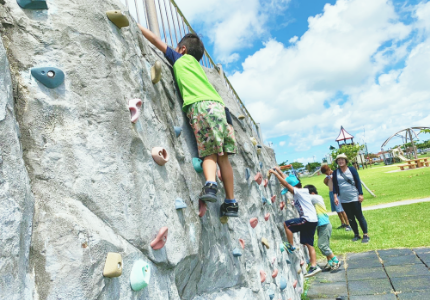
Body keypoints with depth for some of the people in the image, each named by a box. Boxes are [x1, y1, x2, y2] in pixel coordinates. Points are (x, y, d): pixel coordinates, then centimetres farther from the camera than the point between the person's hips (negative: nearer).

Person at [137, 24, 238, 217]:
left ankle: (210, 184, -27)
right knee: (222, 156, 6)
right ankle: (231, 203, 7)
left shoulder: (180, 58, 22)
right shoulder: (196, 64, 36)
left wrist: (137, 26, 37)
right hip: (218, 105, 5)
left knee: (209, 153, 0)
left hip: (200, 105, -5)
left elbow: (156, 40, 24)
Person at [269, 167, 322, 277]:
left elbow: (285, 183, -20)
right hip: (311, 221, 10)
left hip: (308, 220, -10)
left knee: (286, 224, -10)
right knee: (308, 244, 11)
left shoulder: (299, 192, -13)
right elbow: (288, 180, 20)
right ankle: (314, 266, 11)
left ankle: (291, 246, 0)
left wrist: (275, 173, -14)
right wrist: (279, 171, 21)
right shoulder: (301, 191, 13)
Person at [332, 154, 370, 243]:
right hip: (343, 200, 2)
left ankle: (365, 235, 9)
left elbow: (358, 182, -2)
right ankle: (356, 235, 20)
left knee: (359, 216, 1)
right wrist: (335, 196, -4)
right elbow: (334, 185, 5)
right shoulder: (335, 173, 3)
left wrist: (360, 194, -7)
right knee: (350, 218, 9)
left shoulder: (352, 169, -2)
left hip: (354, 198, -2)